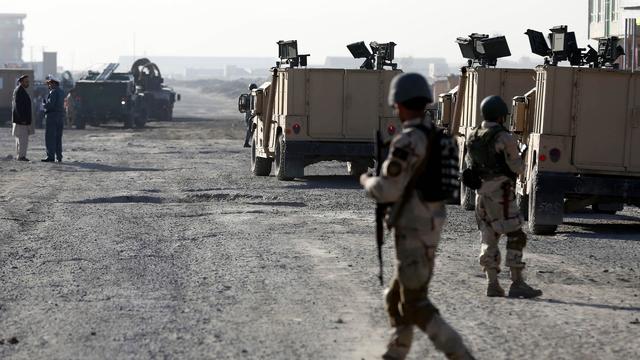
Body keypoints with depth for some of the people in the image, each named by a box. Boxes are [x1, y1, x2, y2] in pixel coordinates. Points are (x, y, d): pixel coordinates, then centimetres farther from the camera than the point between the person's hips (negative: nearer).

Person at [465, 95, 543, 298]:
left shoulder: (473, 138, 9)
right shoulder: (504, 138, -13)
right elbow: (517, 168, -11)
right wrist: (519, 158, 10)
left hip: (482, 194, 7)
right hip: (501, 194, -7)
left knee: (489, 239, 11)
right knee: (515, 237, -4)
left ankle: (492, 284, 8)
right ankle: (517, 284, -8)